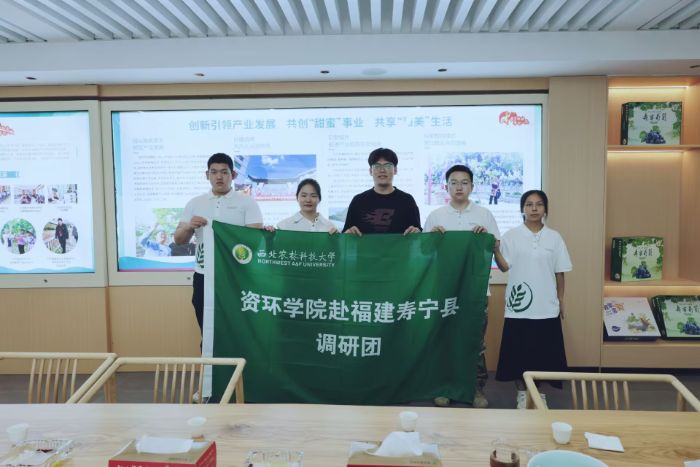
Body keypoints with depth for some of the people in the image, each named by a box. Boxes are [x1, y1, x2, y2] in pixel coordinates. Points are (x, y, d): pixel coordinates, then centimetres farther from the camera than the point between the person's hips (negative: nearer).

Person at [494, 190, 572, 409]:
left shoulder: (554, 237, 4)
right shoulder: (511, 235, 0)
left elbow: (559, 273, 7)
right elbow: (504, 267, -6)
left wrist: (561, 301, 7)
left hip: (547, 307, 1)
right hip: (519, 305, -1)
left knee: (543, 353, 7)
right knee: (518, 352, 5)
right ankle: (522, 393, 20)